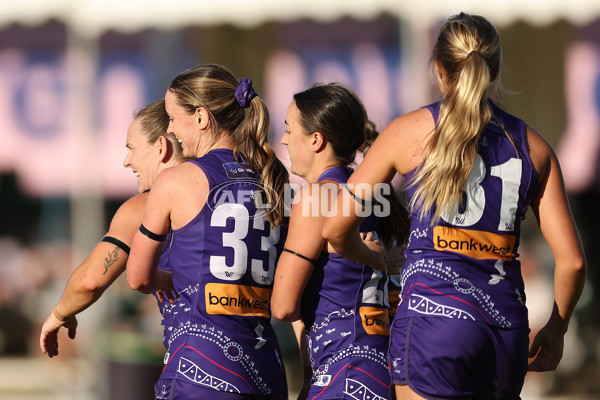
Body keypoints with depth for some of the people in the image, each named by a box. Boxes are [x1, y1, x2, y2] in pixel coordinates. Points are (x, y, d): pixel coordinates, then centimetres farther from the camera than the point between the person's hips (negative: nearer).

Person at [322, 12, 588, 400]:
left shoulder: (410, 131, 6)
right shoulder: (532, 145, 12)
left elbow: (336, 229, 8)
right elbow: (572, 259, 8)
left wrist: (373, 258, 30)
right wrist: (556, 328, 24)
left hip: (434, 313, -4)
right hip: (507, 325, 4)